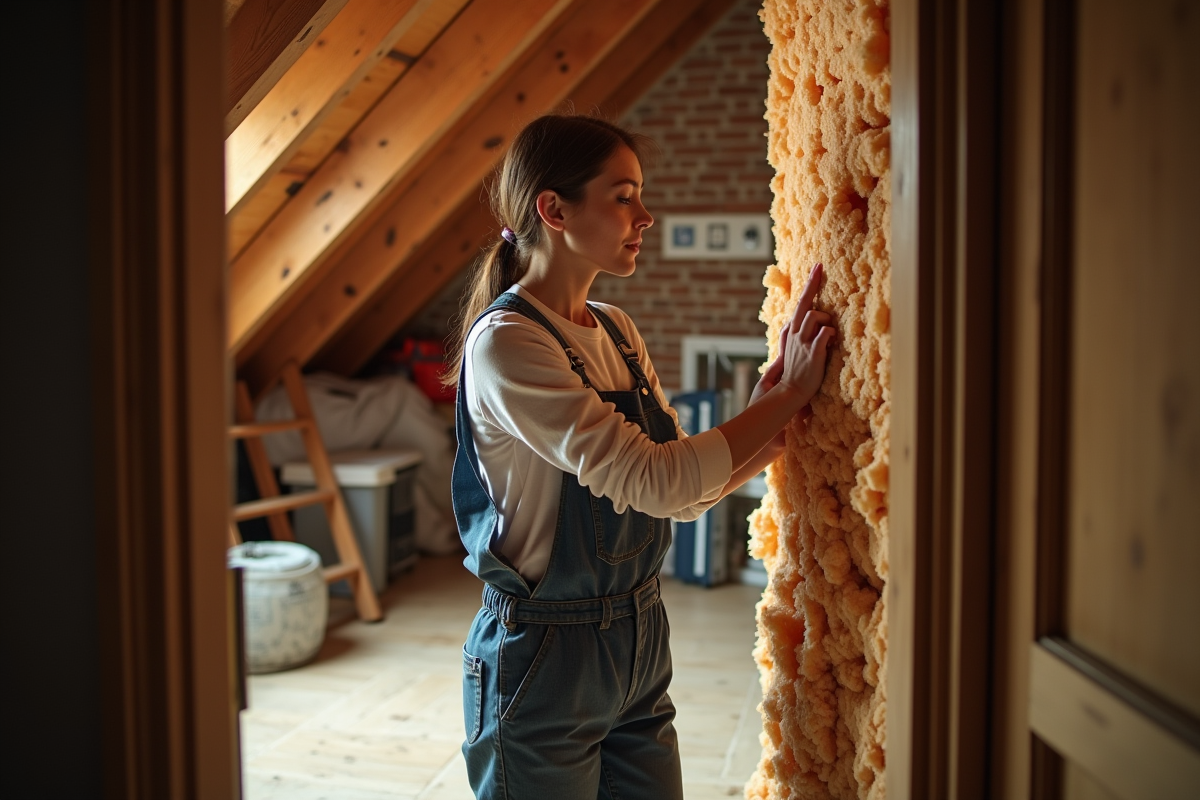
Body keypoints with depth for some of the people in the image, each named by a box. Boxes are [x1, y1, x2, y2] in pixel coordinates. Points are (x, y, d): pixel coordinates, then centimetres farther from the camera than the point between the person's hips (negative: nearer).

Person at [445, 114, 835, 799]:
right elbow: (651, 480, -26)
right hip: (546, 656, -7)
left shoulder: (618, 332, 6)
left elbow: (688, 495, 6)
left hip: (639, 642, 7)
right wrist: (787, 394, -18)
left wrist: (783, 415, -8)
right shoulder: (505, 342, -19)